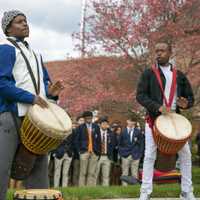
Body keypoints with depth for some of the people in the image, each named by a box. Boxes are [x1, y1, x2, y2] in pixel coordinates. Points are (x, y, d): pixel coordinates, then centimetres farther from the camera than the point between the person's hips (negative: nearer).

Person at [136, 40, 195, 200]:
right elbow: (140, 95, -9)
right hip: (154, 119, -3)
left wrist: (186, 104, -13)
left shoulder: (179, 75, 9)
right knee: (150, 155, -3)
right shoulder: (148, 74, 0)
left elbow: (190, 97, 11)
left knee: (185, 154, 2)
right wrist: (158, 107, -23)